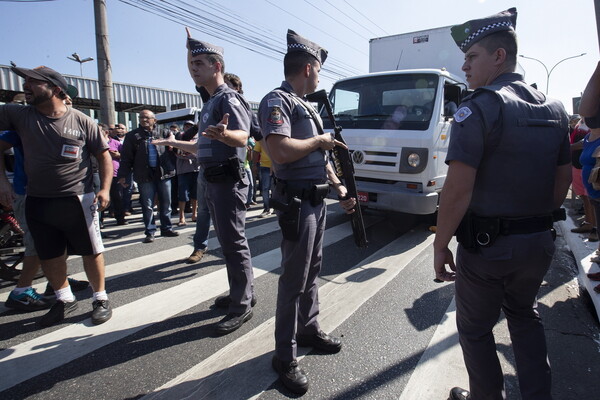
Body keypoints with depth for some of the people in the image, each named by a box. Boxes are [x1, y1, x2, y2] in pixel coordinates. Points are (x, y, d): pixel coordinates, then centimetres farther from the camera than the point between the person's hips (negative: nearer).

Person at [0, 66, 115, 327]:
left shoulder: (82, 121, -3)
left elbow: (103, 155, -1)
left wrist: (104, 189, -9)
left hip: (77, 200, -4)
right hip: (37, 202, 5)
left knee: (91, 252, 4)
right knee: (49, 256, 14)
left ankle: (100, 298, 20)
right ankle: (64, 300, 32)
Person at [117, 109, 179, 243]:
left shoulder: (162, 133, 10)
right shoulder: (133, 136, 6)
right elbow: (126, 157, 4)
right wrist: (123, 175, -2)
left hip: (163, 173, 1)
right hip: (145, 176, -1)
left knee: (166, 204, 8)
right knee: (147, 205, 3)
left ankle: (167, 228, 20)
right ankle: (150, 232, 12)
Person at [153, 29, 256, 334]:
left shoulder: (228, 98, -11)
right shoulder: (210, 102, 19)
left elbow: (242, 137, -28)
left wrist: (223, 134, -49)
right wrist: (175, 143, 36)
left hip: (228, 181, -10)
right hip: (214, 181, 10)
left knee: (234, 243, -4)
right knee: (228, 240, 15)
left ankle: (241, 306, 8)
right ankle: (243, 292, 29)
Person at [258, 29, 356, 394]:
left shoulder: (307, 105, 18)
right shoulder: (277, 101, -11)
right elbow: (280, 151, -27)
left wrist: (342, 190, 15)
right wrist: (318, 140, -11)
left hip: (318, 200, 9)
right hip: (297, 203, -9)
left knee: (312, 272, 18)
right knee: (294, 281, -1)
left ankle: (309, 328, 37)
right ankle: (285, 357, 15)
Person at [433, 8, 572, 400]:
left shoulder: (479, 107, -16)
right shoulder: (554, 109, 7)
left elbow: (458, 189, -23)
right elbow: (564, 179, 13)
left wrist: (441, 244, -15)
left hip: (487, 245, -7)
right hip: (539, 242, 8)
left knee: (476, 329, 14)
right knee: (525, 316, 28)